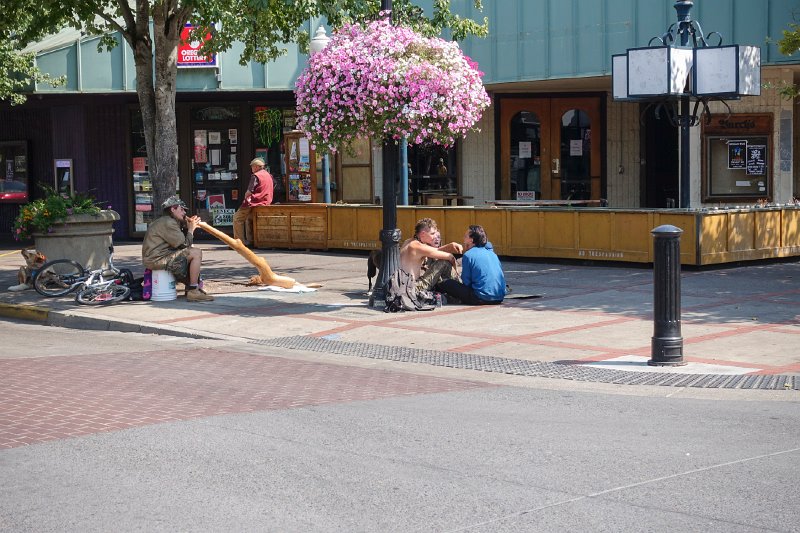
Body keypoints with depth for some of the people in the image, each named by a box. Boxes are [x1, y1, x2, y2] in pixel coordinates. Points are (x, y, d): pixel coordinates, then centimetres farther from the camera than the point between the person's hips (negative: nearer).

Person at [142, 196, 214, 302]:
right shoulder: (168, 223, -12)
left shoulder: (164, 221, 22)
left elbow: (181, 239, 18)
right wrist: (191, 229, 0)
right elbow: (183, 244, -13)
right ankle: (193, 291, -16)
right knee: (196, 253, -15)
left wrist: (187, 227, 8)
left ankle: (189, 288, 17)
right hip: (157, 259, -11)